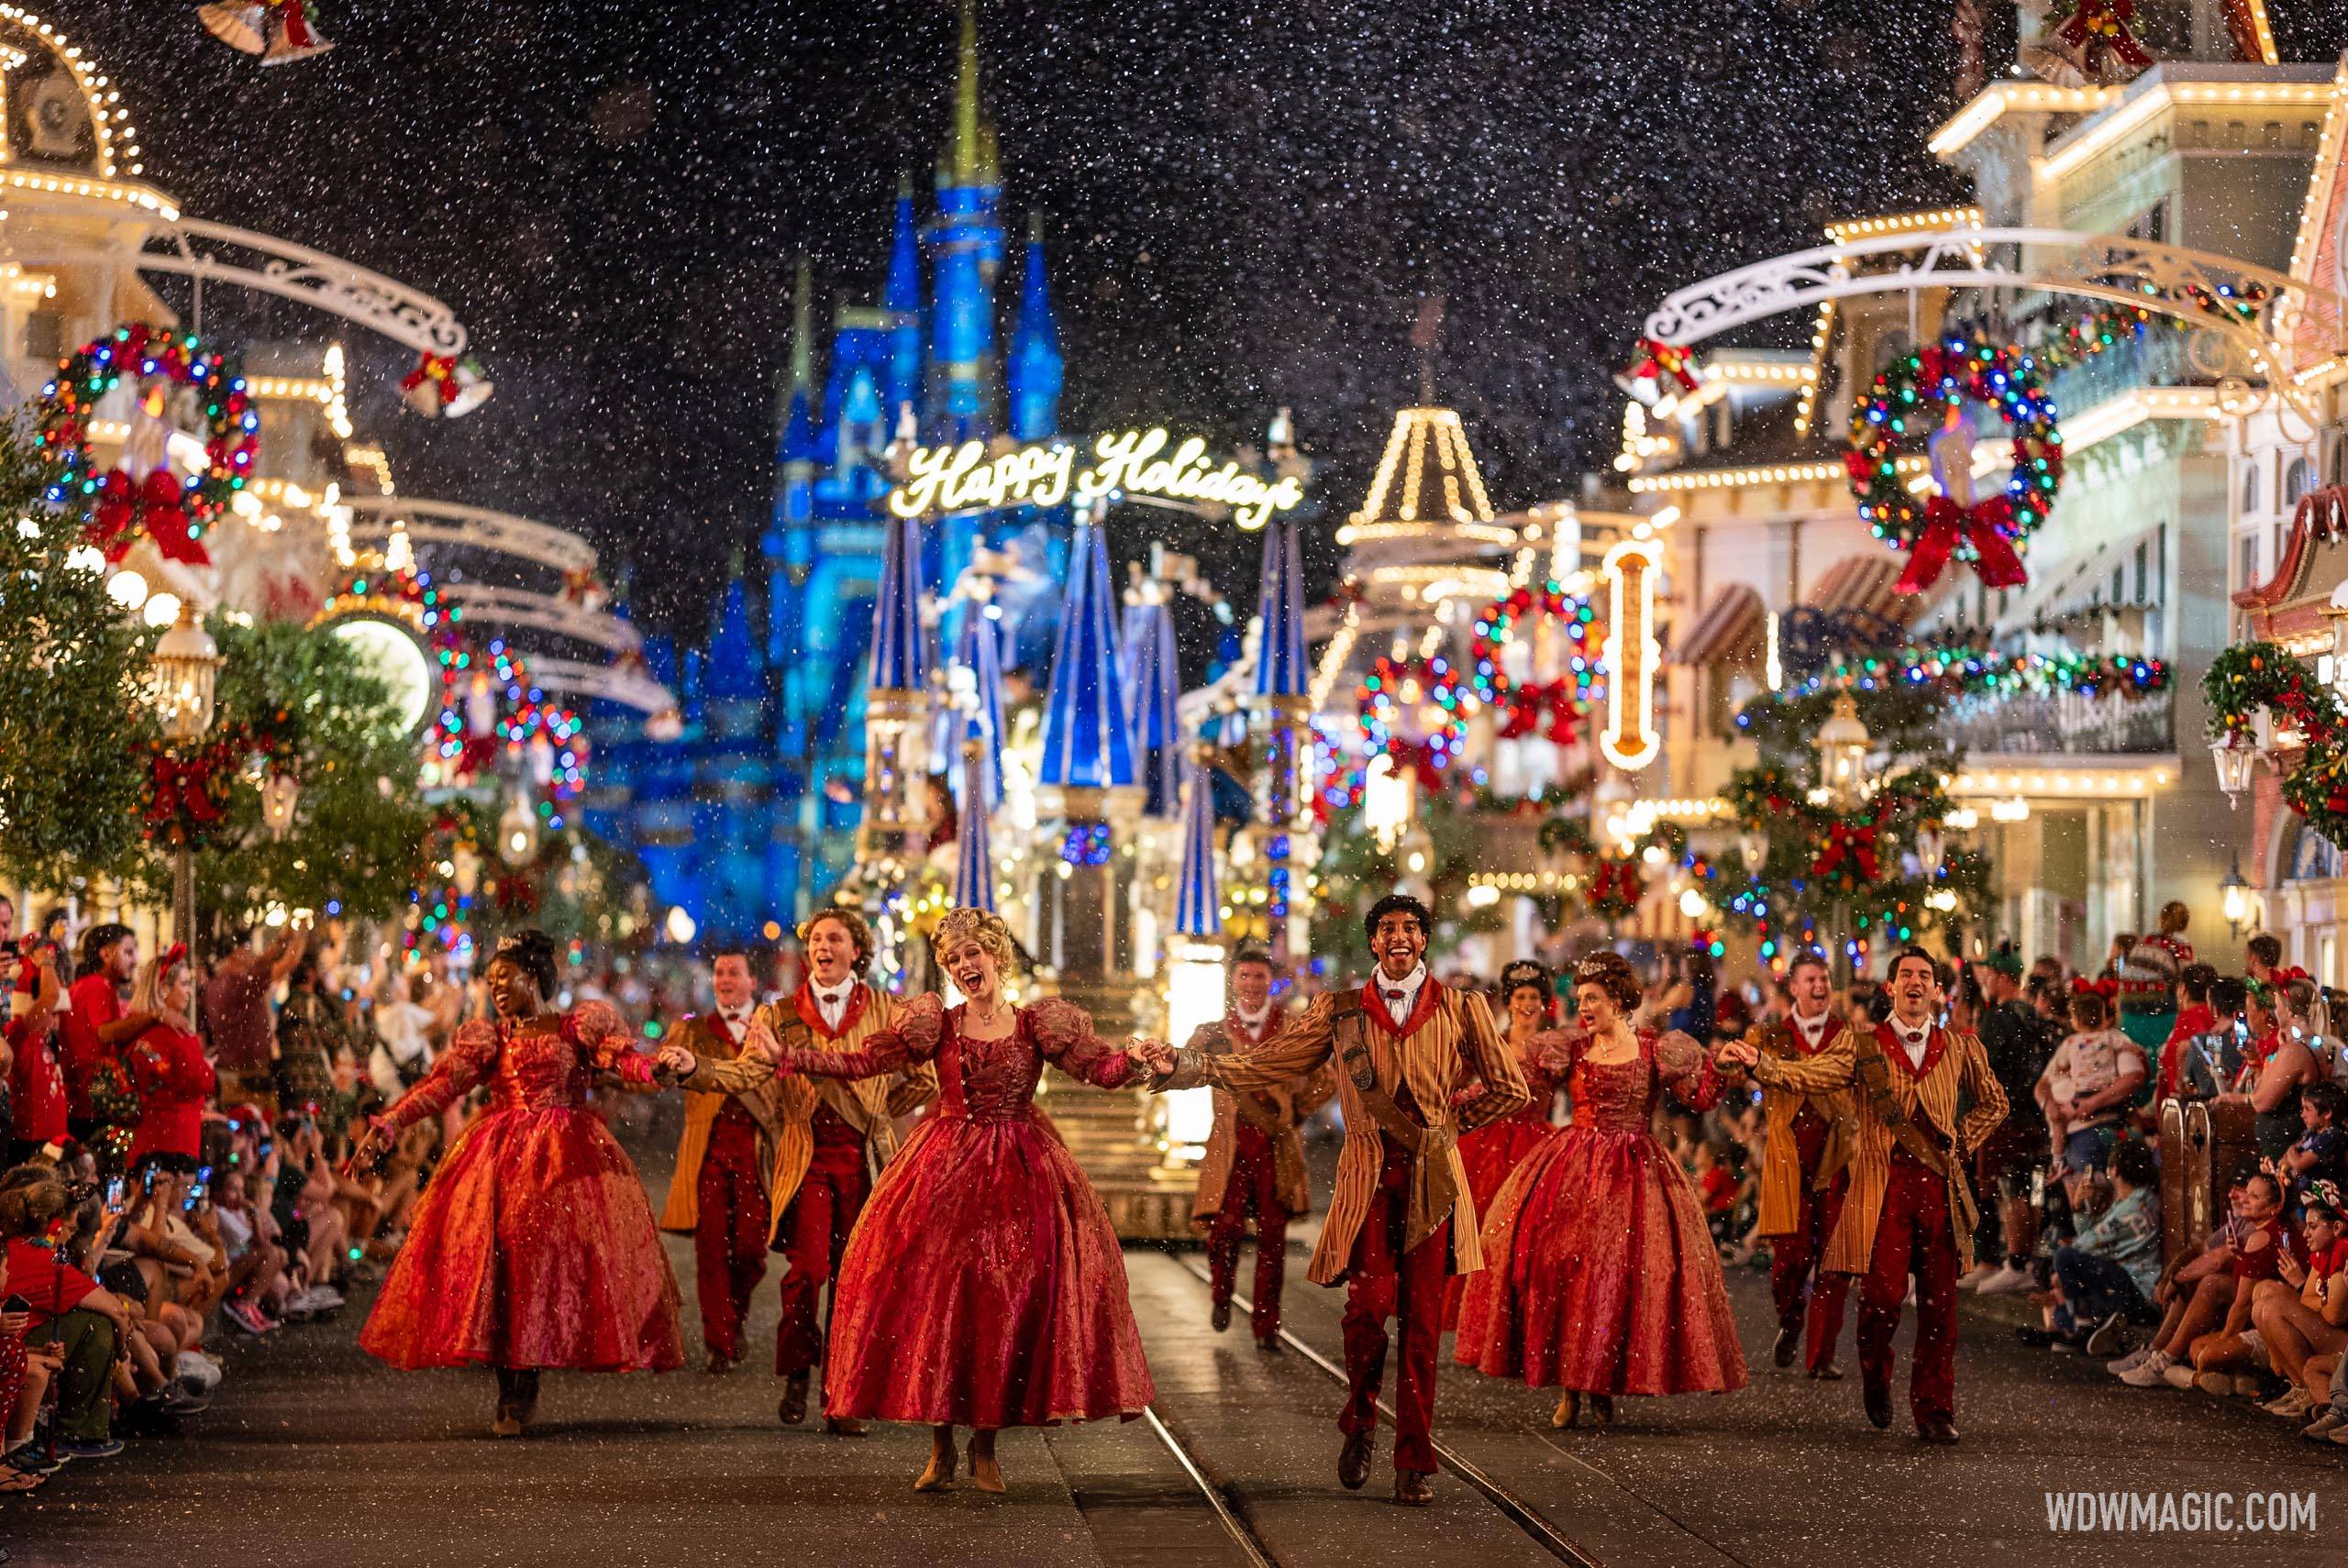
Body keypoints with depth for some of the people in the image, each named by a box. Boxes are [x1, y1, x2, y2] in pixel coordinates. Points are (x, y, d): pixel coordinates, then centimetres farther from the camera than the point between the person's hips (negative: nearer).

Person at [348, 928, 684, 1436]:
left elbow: (625, 1060, -7)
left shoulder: (579, 1029, 9)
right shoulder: (488, 1038, 15)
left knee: (551, 1255, -11)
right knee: (492, 1254, -9)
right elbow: (440, 1085, 5)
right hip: (500, 1160, 2)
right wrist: (386, 1126, -8)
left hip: (567, 1159, -2)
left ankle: (526, 1389, -2)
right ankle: (509, 1391, -2)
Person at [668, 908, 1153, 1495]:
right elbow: (859, 1062, 0)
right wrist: (782, 1055, -8)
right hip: (944, 1168, 1)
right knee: (934, 1293, -5)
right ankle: (940, 1447, 5)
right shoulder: (935, 1025, 4)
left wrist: (1140, 1060, -28)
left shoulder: (1038, 1025, 1)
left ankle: (985, 1445, 10)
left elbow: (1103, 1067, -6)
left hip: (1019, 1171, 0)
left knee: (1009, 1299, -4)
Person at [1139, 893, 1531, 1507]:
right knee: (1370, 1302, -16)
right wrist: (1183, 1066, 2)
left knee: (1422, 1319, -1)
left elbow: (1509, 1090, 14)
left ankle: (1413, 1465, 5)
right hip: (1368, 1177, 0)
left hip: (1431, 1179, 0)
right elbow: (1264, 1065, 9)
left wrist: (1450, 1121, 11)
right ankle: (1360, 1423, 10)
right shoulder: (1340, 1012, 9)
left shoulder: (1460, 1009, 8)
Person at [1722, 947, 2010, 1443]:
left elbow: (1993, 1102, 26)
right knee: (1882, 1294, -10)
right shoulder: (1863, 1046, 6)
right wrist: (1758, 1063, -22)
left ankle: (1934, 1410, 9)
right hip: (1882, 1183, -2)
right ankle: (1876, 1378, 19)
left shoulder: (1959, 1049, 13)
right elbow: (1808, 1075, -6)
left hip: (1939, 1183, 2)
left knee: (1939, 1302, 1)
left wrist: (1961, 1143, 12)